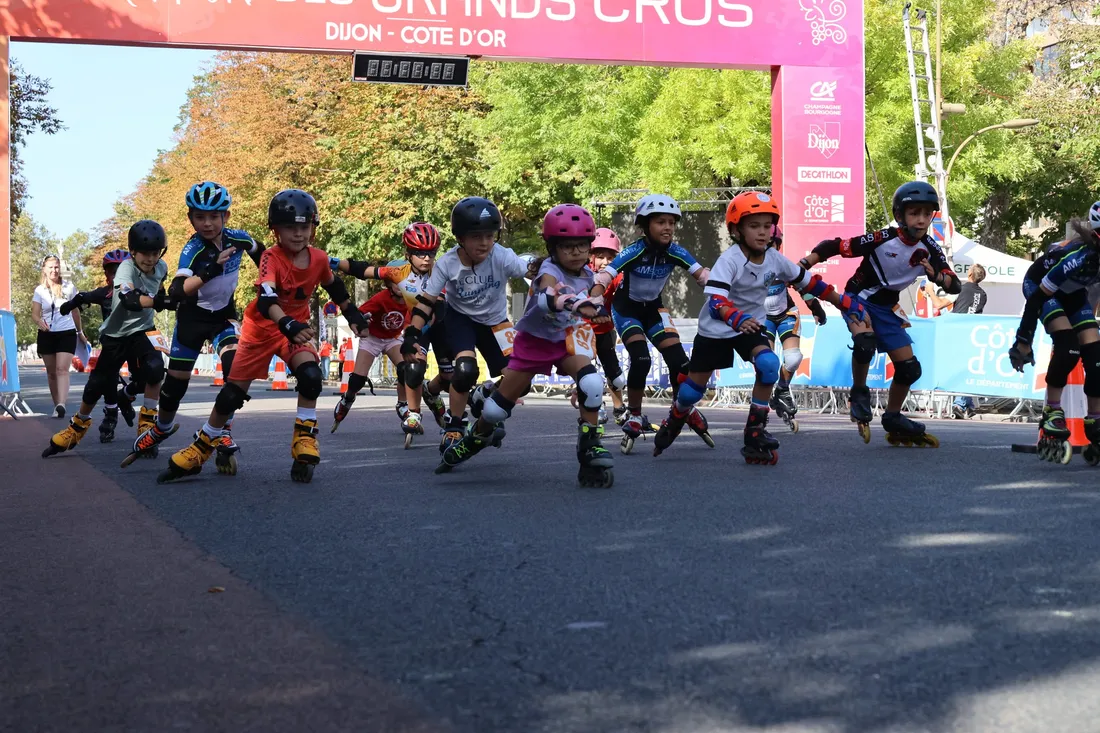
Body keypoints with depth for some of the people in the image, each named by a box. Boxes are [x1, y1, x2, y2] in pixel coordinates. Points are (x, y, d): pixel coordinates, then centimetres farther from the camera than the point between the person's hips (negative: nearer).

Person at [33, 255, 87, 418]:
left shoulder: (69, 288, 2)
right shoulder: (40, 290, 1)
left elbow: (75, 311, 12)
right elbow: (35, 313, -4)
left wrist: (80, 332, 19)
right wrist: (40, 322, -27)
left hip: (67, 334, -2)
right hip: (46, 335, 2)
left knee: (62, 369, -18)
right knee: (51, 372, 6)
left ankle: (61, 405, -32)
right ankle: (56, 405, 14)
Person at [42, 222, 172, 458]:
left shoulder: (161, 267, -7)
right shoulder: (126, 268, -25)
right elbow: (129, 300, -46)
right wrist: (156, 301, -57)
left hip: (142, 329, 3)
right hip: (115, 333, -3)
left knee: (155, 368, -26)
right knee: (98, 383, 1)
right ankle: (77, 427, 26)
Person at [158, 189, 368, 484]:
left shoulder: (319, 259, -11)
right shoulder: (271, 258, -25)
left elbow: (334, 287, 12)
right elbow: (266, 300, -41)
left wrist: (353, 315, 15)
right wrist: (287, 324, -58)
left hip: (296, 328, 2)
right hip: (263, 328, -2)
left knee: (310, 375, -27)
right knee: (233, 392, -1)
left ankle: (304, 443, -14)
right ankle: (200, 450, 15)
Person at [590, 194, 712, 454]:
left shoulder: (675, 253, -17)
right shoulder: (633, 253, -28)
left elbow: (703, 276, -20)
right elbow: (602, 279, -37)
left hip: (653, 309, 4)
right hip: (627, 309, -4)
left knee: (678, 359, -8)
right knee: (641, 360, -23)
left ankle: (686, 410, 18)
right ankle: (634, 418, -5)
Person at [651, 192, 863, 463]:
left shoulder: (775, 259, -13)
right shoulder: (729, 260, -28)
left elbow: (809, 282, 1)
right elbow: (715, 302, -41)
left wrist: (843, 302, 1)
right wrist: (737, 318, -61)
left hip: (752, 324, 3)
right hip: (716, 328, -3)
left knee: (769, 364, -25)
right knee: (695, 386, 5)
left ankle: (755, 431, -12)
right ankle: (674, 421, 40)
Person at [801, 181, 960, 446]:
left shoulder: (929, 249, -11)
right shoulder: (882, 240, -26)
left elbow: (954, 286, -10)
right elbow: (832, 246, -23)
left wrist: (937, 275, -33)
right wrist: (802, 267, -34)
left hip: (887, 307, 5)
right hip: (858, 298, -5)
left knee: (909, 368, 2)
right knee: (865, 342, -35)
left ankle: (893, 420, 25)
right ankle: (859, 393, -8)